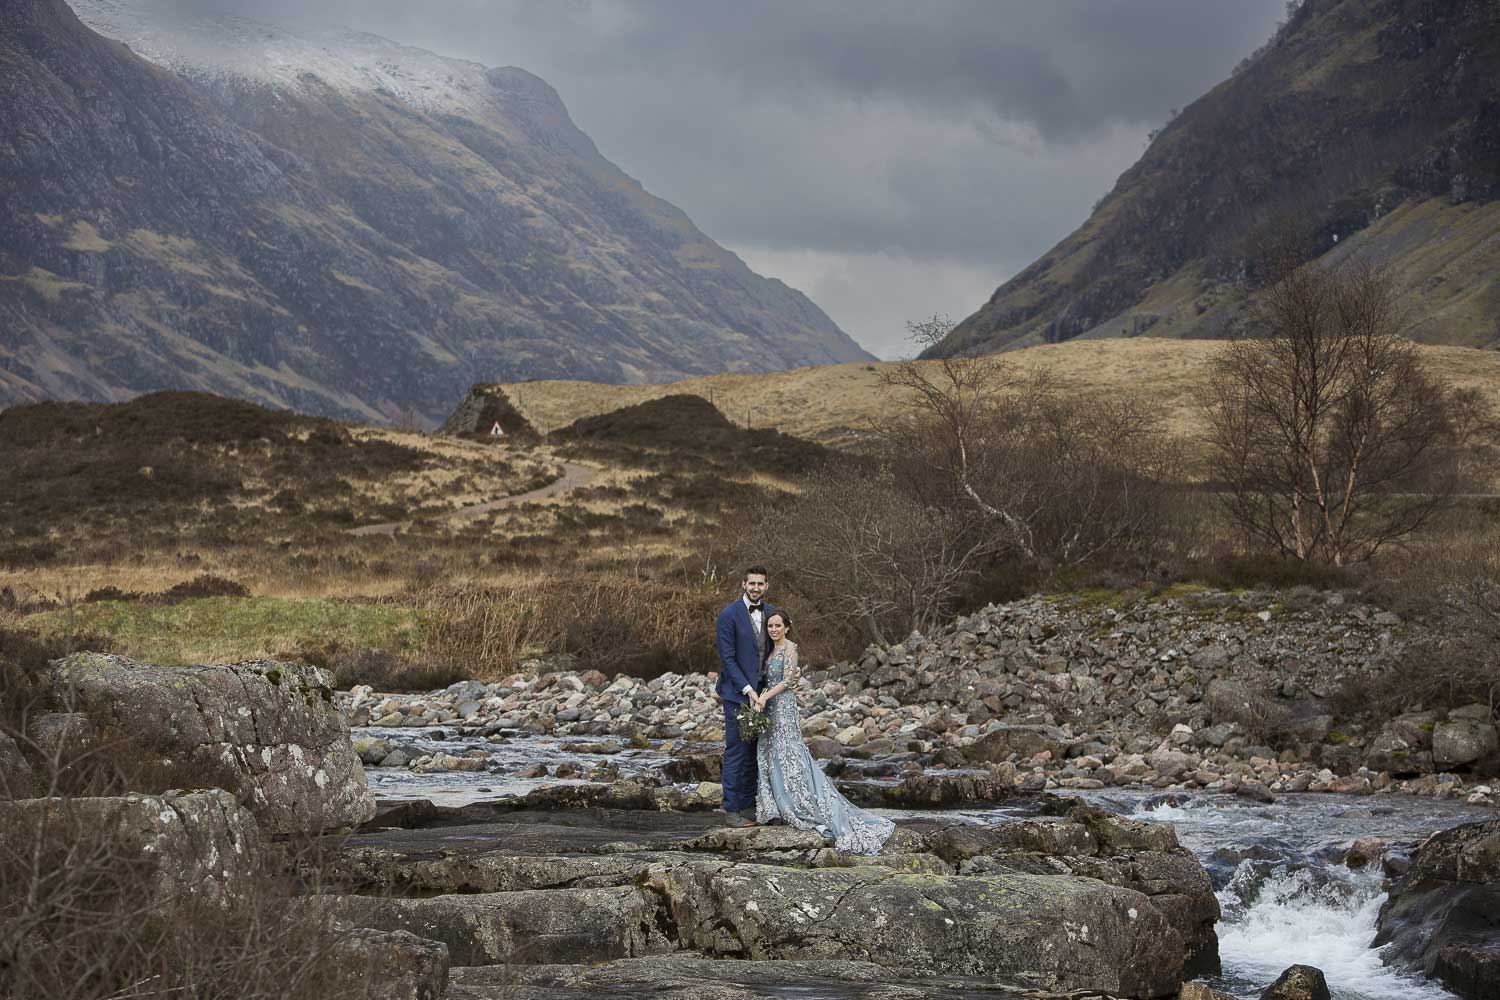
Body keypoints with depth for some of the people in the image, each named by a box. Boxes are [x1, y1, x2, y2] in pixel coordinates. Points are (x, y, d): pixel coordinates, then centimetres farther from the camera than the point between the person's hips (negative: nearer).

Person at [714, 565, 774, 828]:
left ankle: (749, 806, 17)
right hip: (737, 693, -6)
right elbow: (727, 658, -13)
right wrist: (746, 689, -18)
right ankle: (733, 811, 0)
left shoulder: (770, 613, 8)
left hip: (761, 692, 6)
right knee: (736, 751, -4)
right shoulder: (729, 616, -11)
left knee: (753, 753, 11)